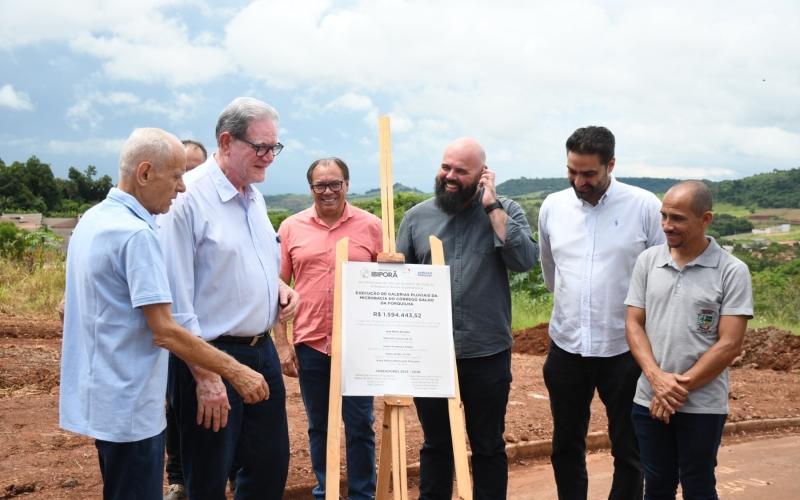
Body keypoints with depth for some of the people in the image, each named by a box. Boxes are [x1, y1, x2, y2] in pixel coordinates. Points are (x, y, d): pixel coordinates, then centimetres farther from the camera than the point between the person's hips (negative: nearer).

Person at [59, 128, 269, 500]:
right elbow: (164, 331, -24)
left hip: (104, 396, 10)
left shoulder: (92, 219, 8)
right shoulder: (136, 233, -21)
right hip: (131, 405, -10)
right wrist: (235, 371, -19)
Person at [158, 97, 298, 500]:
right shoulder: (188, 197, -17)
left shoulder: (254, 196, 9)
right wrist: (204, 376, -20)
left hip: (262, 350, 8)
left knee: (271, 465, 17)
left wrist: (277, 285, 3)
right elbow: (177, 297, -19)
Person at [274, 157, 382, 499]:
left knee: (360, 426, 6)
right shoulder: (291, 228, 3)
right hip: (309, 343, 1)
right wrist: (282, 343, 0)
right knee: (318, 426, 13)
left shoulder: (371, 226, 1)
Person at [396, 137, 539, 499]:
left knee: (488, 447, 12)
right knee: (435, 444, 15)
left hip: (487, 354, -1)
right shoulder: (417, 217, 5)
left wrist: (492, 205, -14)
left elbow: (524, 259, -15)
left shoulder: (505, 211, 1)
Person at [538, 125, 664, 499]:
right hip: (566, 346, 3)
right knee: (566, 446, 15)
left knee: (629, 451, 9)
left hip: (625, 349, -3)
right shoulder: (552, 206, 2)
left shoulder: (645, 207, -10)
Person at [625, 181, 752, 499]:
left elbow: (729, 344, -11)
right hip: (649, 401, 3)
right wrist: (658, 379, -12)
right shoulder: (648, 261, 2)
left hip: (702, 405, -3)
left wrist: (680, 387, -13)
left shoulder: (732, 271, -8)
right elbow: (633, 325, 2)